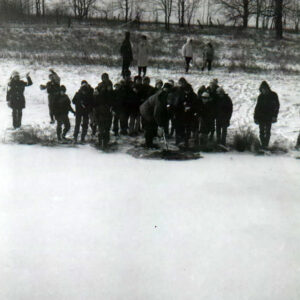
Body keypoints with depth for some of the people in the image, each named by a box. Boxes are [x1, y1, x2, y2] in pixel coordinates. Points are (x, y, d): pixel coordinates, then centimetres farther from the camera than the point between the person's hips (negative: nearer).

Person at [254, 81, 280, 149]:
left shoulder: (273, 95, -1)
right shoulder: (261, 96, 6)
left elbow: (277, 105, 2)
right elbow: (257, 107, 12)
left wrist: (274, 116, -5)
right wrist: (255, 117, 7)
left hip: (269, 118, -3)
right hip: (261, 117, 3)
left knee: (267, 132, 0)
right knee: (262, 132, 3)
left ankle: (266, 145, 5)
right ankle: (263, 145, 9)